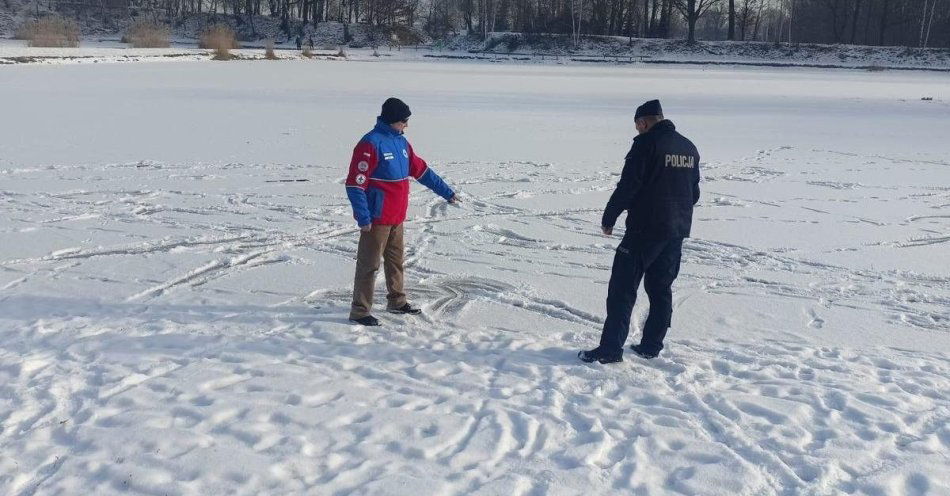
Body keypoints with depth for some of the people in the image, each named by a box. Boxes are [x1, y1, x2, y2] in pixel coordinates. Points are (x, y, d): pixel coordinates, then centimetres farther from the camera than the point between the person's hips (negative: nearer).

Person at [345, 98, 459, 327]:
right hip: (376, 219, -8)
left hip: (397, 217, 8)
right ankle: (360, 311, 7)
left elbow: (422, 170, 20)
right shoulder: (371, 144, -17)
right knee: (369, 264, -1)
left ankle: (397, 302, 33)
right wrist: (363, 218, -22)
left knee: (396, 260, 18)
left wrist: (447, 192, 23)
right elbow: (355, 183, -19)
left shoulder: (401, 142, 11)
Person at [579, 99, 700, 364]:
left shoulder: (646, 144, -12)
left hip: (645, 231, -7)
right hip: (678, 232, 7)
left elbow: (627, 187, -15)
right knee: (661, 289, 15)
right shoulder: (689, 148, 11)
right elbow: (694, 192, 18)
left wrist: (608, 218, -4)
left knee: (622, 289, -2)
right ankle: (651, 346, 20)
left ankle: (610, 349, -3)